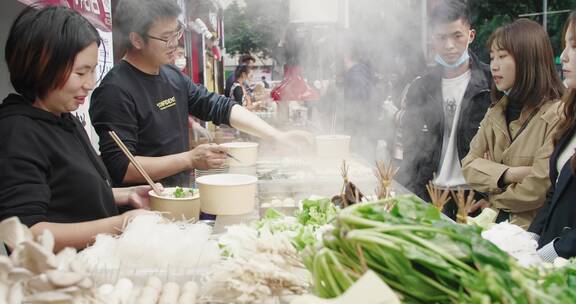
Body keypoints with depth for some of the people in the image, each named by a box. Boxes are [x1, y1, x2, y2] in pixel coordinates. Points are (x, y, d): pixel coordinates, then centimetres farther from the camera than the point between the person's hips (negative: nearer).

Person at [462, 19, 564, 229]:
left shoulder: (557, 115, -12)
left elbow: (537, 190, -16)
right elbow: (468, 166, 2)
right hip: (494, 225, 6)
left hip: (530, 232, -5)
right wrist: (510, 174, -14)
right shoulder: (497, 111, 10)